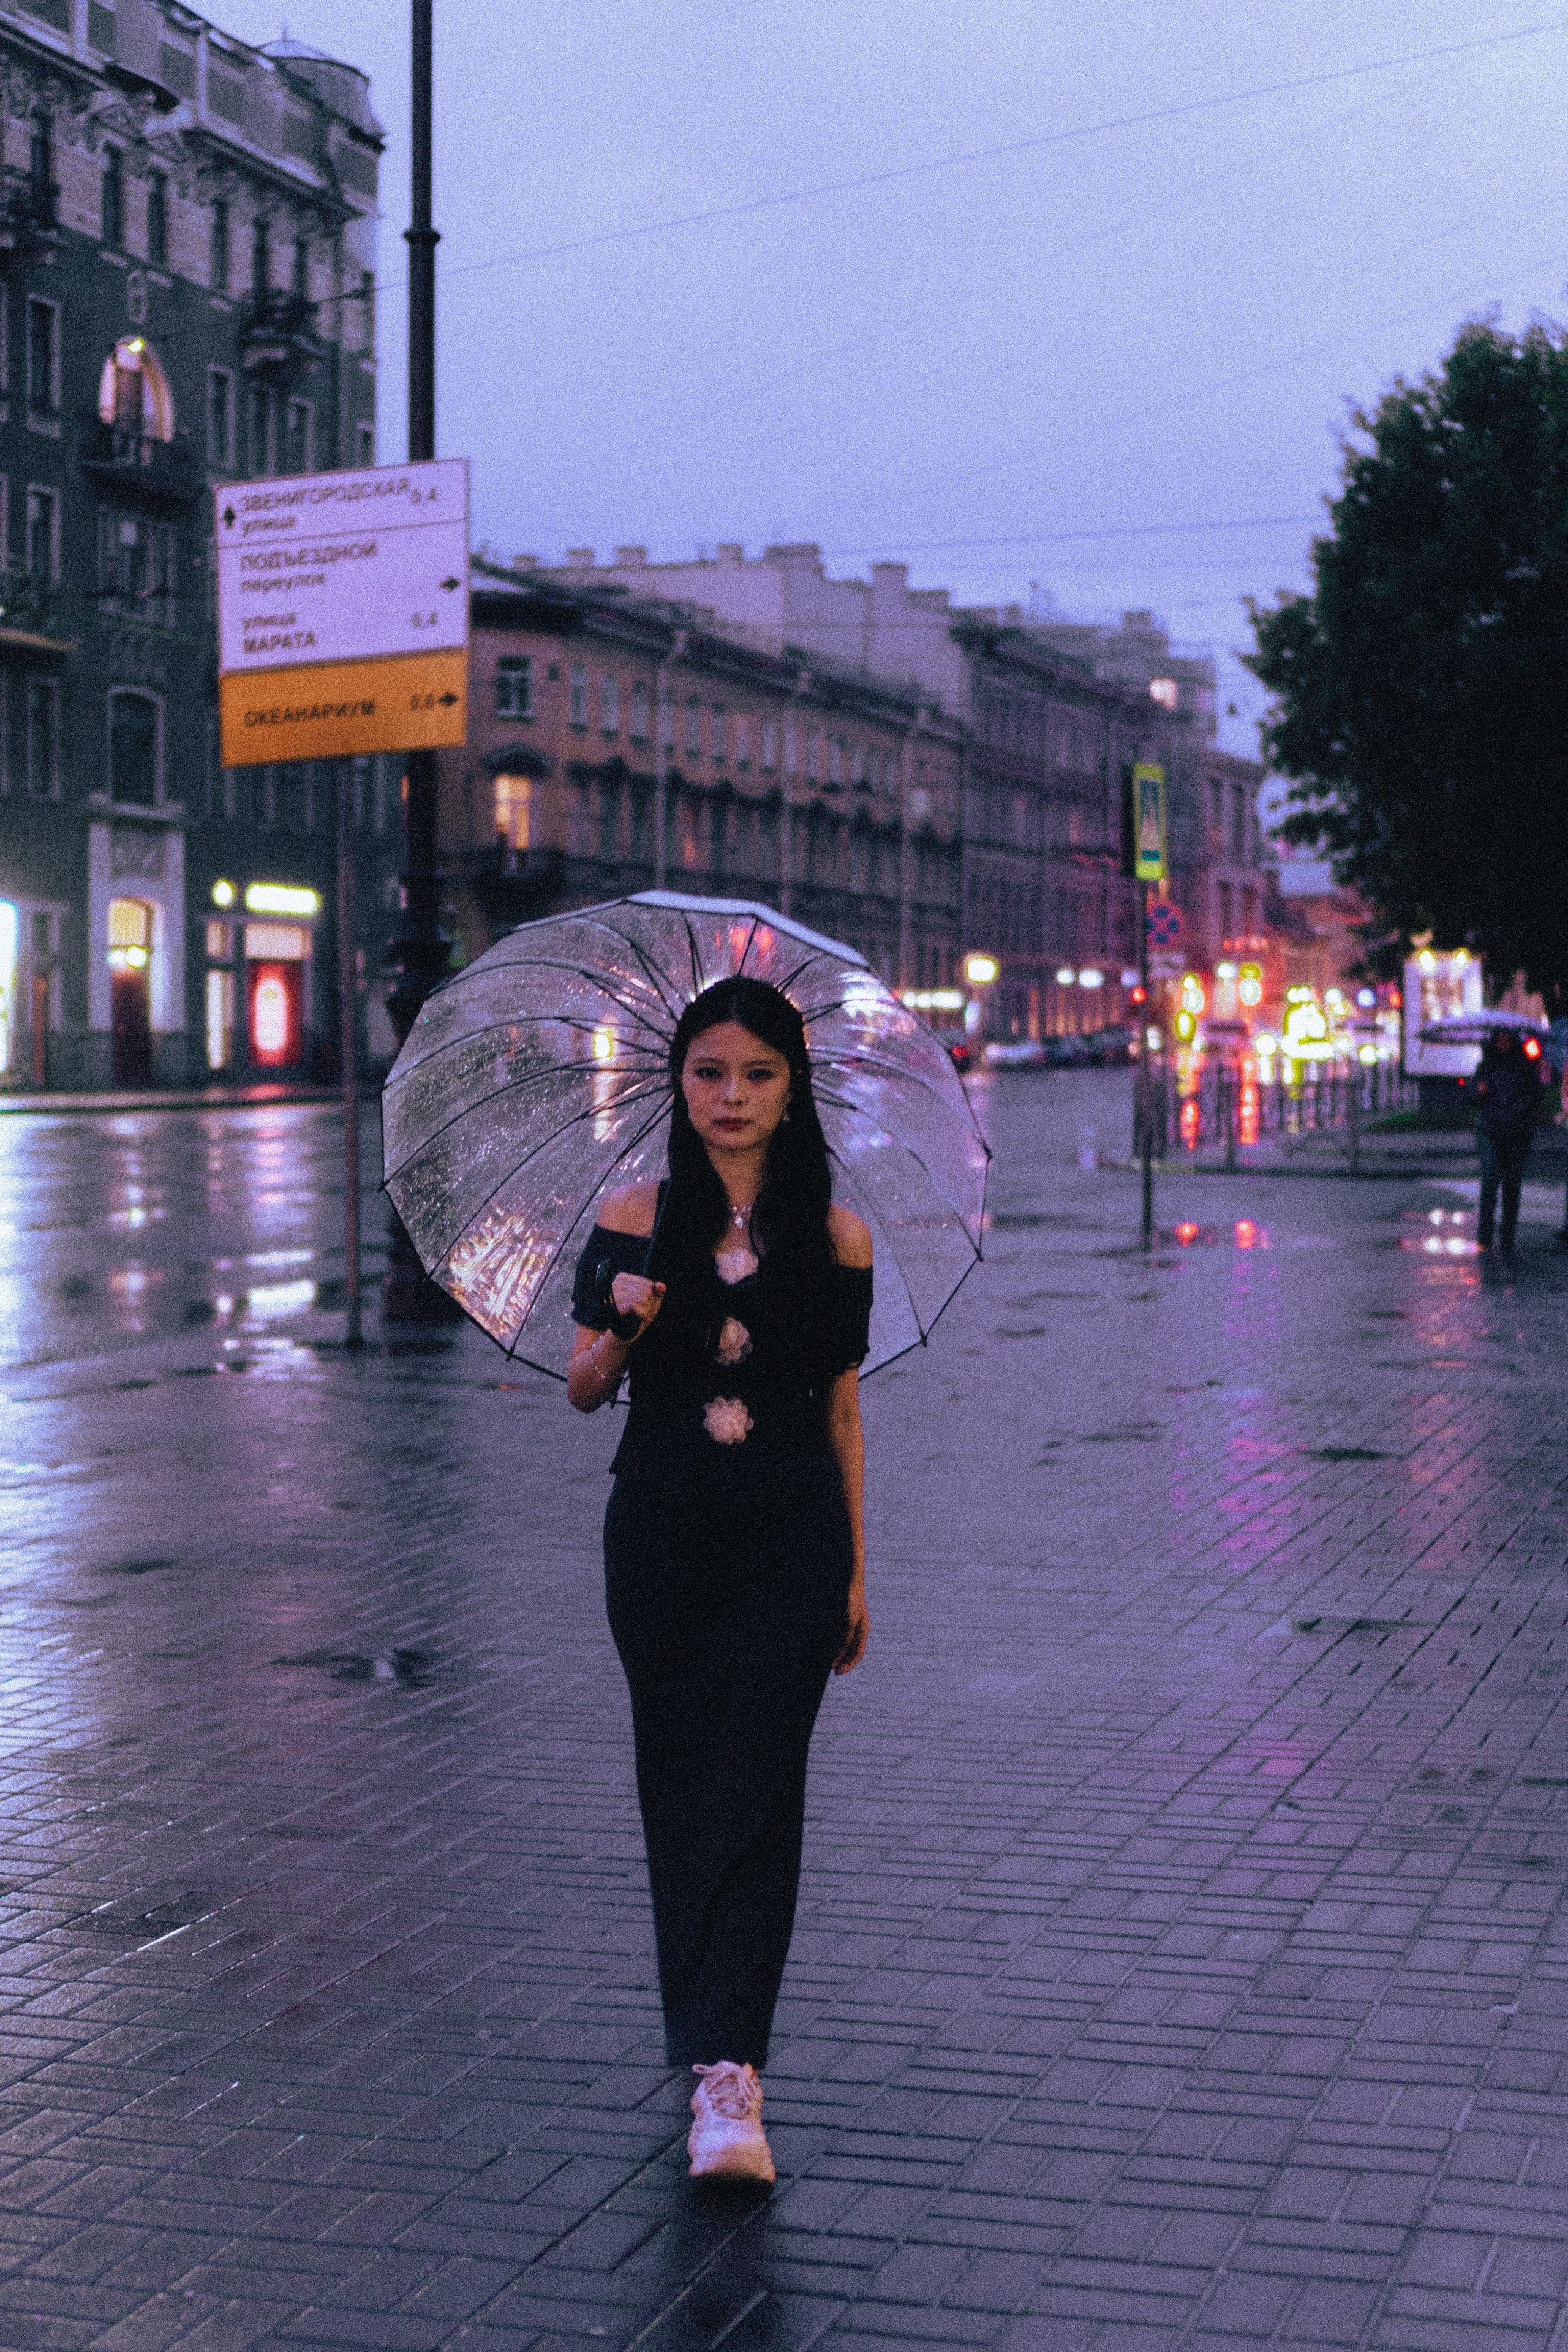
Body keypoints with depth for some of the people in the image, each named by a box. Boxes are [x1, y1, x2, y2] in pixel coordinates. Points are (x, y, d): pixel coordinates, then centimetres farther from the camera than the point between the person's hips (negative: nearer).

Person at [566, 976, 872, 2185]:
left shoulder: (834, 1237, 1)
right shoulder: (634, 1223, 1)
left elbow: (842, 1410, 7)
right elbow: (584, 1392, 7)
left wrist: (854, 1574, 9)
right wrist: (622, 1332, -16)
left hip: (790, 1542, -1)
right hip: (661, 1538, 2)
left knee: (756, 1791, -9)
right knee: (678, 1783, 10)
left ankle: (727, 2072, -14)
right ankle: (711, 2044, 27)